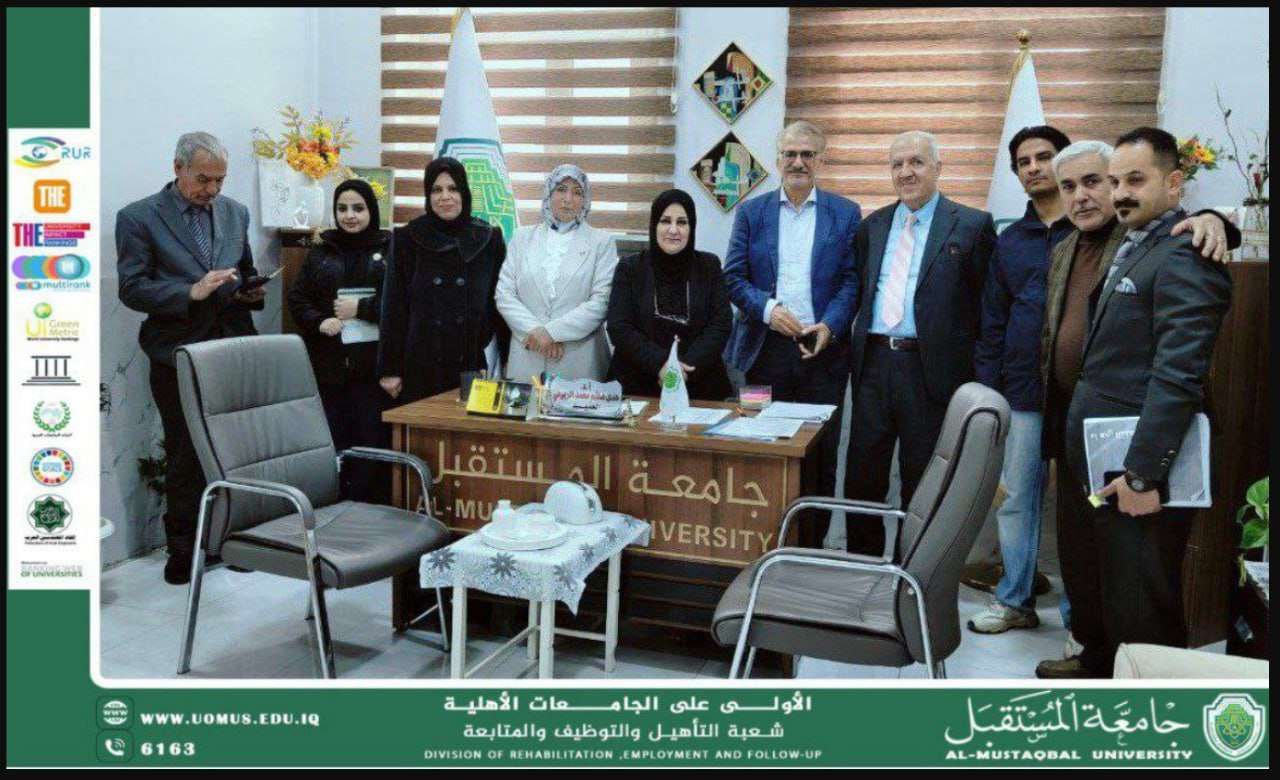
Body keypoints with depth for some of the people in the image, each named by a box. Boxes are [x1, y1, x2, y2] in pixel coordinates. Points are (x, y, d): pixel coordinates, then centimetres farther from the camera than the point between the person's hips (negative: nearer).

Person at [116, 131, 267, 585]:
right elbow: (132, 288, -9)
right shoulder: (138, 218, -3)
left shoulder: (235, 213, 11)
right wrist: (191, 293, -21)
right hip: (179, 358, -3)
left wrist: (253, 291, -2)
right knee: (184, 459, 7)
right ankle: (182, 550, 21)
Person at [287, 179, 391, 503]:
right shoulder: (320, 253, 15)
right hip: (328, 366, 3)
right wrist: (319, 321, -7)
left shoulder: (390, 249, 4)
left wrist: (361, 308, -14)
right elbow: (298, 299, 12)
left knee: (371, 445, -2)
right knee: (330, 444, 3)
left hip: (372, 366, -3)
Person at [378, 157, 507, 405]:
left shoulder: (489, 239, 4)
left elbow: (500, 305, 7)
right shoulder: (407, 239, 2)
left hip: (473, 364, 1)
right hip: (420, 366, -1)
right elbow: (393, 306, 2)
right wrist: (389, 369, -2)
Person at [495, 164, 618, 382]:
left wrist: (552, 331, -13)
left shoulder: (602, 242, 3)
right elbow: (504, 294, 4)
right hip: (526, 358, 2)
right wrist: (535, 330, -11)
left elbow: (602, 301, -6)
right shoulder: (523, 237, 10)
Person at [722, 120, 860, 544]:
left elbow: (852, 281, 2)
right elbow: (734, 276, 4)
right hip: (766, 349, 1)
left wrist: (830, 326, -14)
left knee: (820, 456, 4)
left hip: (823, 349, 0)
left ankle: (812, 544, 14)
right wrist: (768, 309, -13)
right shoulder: (751, 212, 8)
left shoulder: (845, 214, 6)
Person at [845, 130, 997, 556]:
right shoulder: (871, 226, 12)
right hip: (874, 364, 4)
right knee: (862, 479, 10)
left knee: (922, 487, 7)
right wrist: (859, 351, 8)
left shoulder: (972, 226, -2)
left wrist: (968, 363, -7)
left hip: (931, 371, -4)